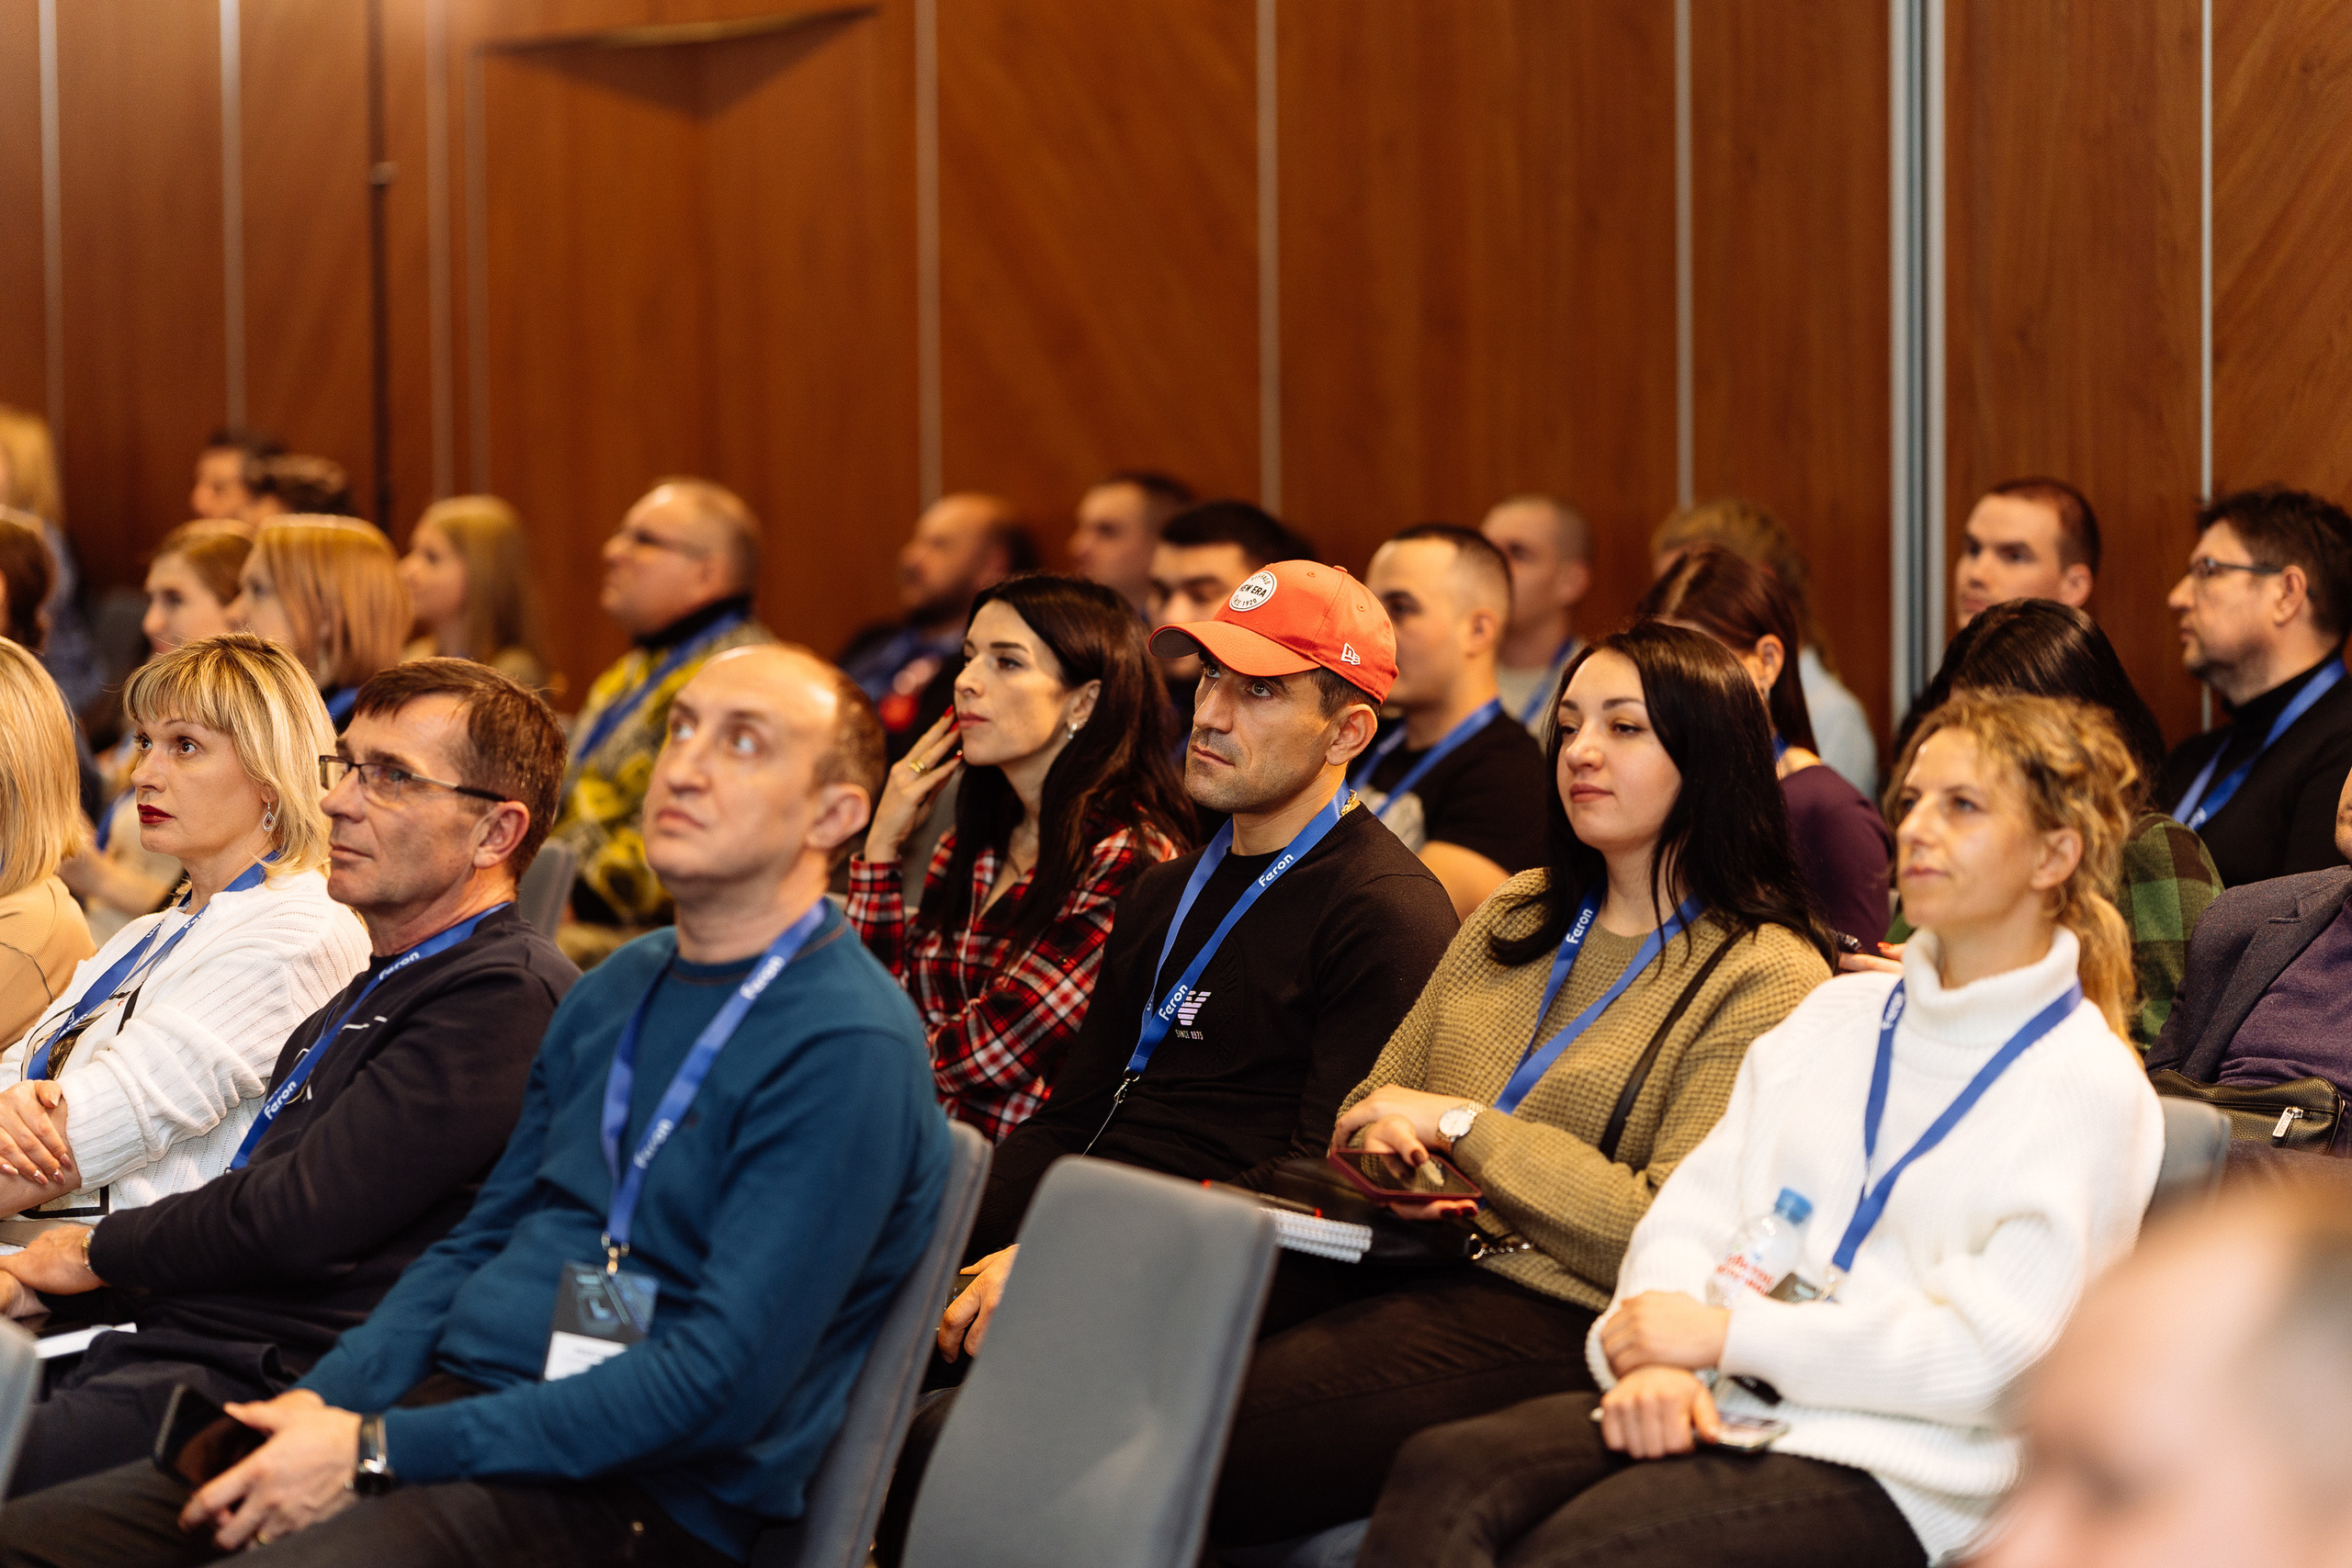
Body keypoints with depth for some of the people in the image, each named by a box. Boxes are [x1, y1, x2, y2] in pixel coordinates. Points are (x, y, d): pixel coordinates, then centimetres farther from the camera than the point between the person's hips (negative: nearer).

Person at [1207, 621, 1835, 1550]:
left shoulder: (1765, 977, -3)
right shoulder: (1519, 916, 20)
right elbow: (1377, 1097, 24)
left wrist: (1465, 1125, -10)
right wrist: (1385, 1134, -1)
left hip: (1547, 1318, -7)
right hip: (1401, 1258, 7)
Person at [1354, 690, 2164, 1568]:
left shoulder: (2090, 1087, 1)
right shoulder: (1837, 1017, 22)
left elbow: (1984, 1353, -10)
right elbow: (1694, 1208, 14)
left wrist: (1726, 1333, -9)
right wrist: (1655, 1355, -9)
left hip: (1887, 1469, -6)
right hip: (1716, 1403, 6)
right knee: (1440, 1474, -26)